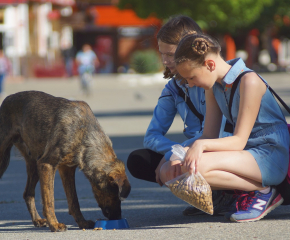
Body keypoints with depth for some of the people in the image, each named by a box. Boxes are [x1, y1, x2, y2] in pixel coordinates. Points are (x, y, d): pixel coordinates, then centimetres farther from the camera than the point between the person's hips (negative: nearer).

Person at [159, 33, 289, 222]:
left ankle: (263, 191, -12)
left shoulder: (249, 81, -18)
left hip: (270, 157, -9)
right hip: (245, 155, 9)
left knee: (198, 167, -31)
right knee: (169, 171, -5)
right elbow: (210, 135, 6)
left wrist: (202, 144, -35)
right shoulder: (214, 86, 7)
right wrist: (185, 153, -14)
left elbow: (239, 141, -20)